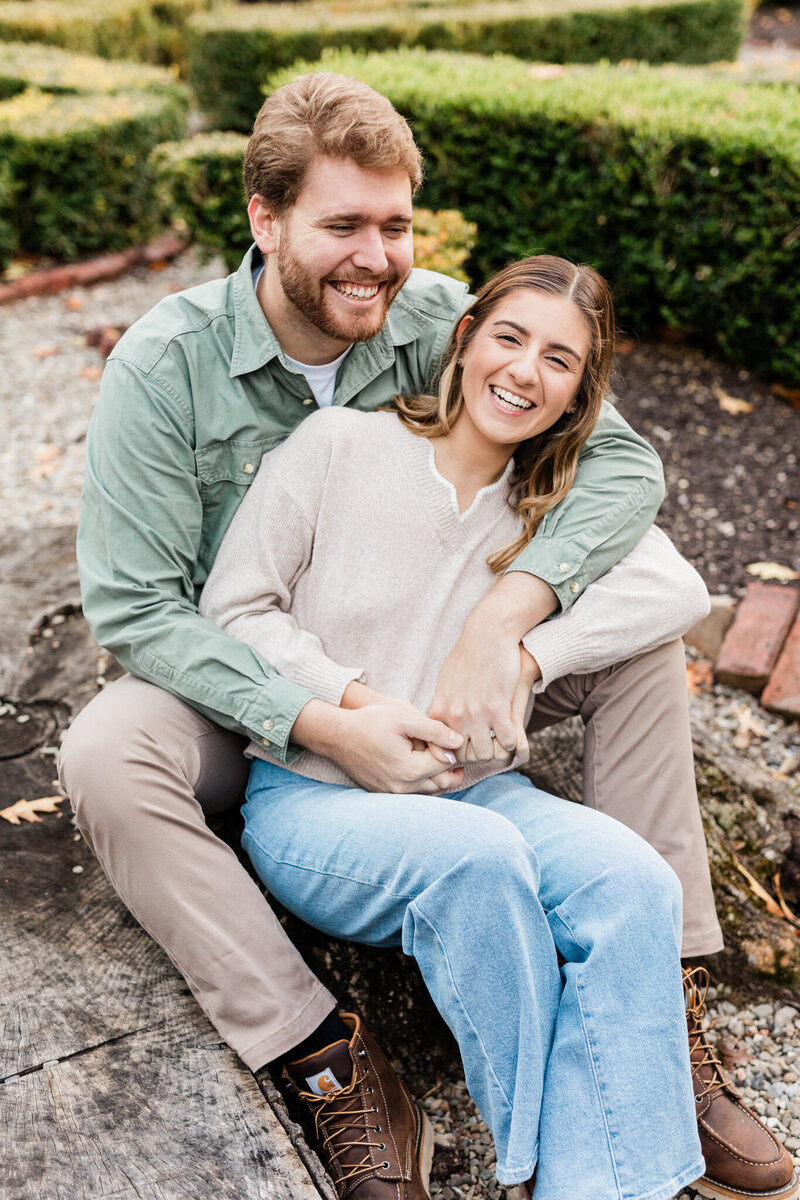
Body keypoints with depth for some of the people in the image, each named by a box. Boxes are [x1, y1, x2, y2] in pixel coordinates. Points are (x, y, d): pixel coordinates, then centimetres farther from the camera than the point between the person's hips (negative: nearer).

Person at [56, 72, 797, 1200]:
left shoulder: (437, 318, -11)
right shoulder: (166, 364, -18)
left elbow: (623, 459, -15)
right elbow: (133, 605, -21)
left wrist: (502, 619, -32)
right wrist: (321, 723, -32)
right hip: (245, 685, -2)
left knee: (655, 598, -14)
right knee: (106, 762, -33)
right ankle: (320, 1059, -21)